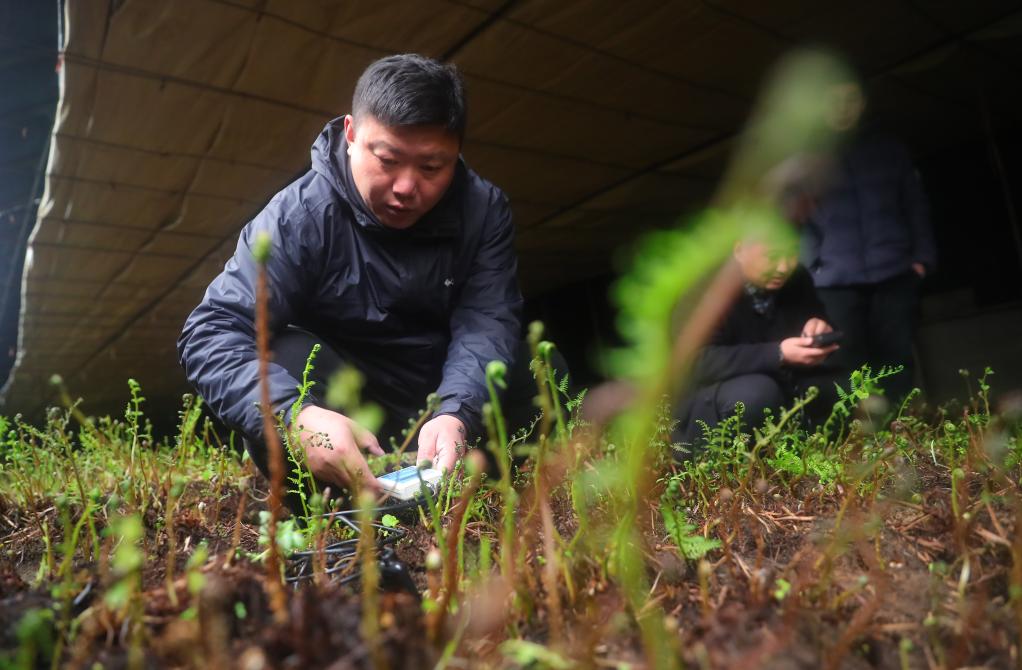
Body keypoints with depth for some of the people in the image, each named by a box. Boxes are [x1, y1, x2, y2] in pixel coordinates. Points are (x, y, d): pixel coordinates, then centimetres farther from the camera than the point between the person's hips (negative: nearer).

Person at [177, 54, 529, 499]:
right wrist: (296, 417, -49)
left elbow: (486, 322, -21)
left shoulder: (484, 210, -12)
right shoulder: (300, 216, -22)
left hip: (449, 390, 3)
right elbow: (212, 332, -29)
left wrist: (456, 412, -43)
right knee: (285, 358, -32)